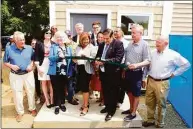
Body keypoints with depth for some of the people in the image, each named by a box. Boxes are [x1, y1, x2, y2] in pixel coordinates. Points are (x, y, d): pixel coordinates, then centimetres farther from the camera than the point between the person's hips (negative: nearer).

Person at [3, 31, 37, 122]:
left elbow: (33, 59, 7)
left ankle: (32, 108, 33)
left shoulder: (29, 48, -4)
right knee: (17, 93, 9)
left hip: (28, 74, 1)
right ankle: (20, 112, 27)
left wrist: (31, 65, -11)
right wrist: (11, 66, -18)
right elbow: (5, 62, 0)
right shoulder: (9, 49, -8)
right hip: (15, 75, -1)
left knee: (31, 91, 11)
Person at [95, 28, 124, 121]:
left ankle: (111, 111, 24)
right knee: (105, 91, 19)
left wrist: (104, 61, -26)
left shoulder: (118, 44, -14)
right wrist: (97, 60, -7)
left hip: (113, 73, -6)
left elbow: (118, 59, -22)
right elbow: (98, 55, 17)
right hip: (103, 71, 7)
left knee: (113, 92, 8)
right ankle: (107, 106, 40)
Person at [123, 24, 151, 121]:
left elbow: (147, 61, -16)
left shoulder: (144, 45, -13)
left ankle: (133, 113, 25)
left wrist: (137, 65, -30)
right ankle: (131, 109, 39)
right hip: (128, 71, 6)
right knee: (129, 92, 19)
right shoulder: (130, 43, 5)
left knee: (136, 94, 10)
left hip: (137, 73, -6)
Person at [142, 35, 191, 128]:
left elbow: (186, 64, -3)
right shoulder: (153, 53, 5)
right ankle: (150, 120, 32)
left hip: (162, 83, -4)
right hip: (150, 81, 5)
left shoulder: (173, 55, -10)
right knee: (149, 102, 13)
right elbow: (148, 65, 13)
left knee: (161, 104, 9)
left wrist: (174, 74, -3)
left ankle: (160, 123, 27)